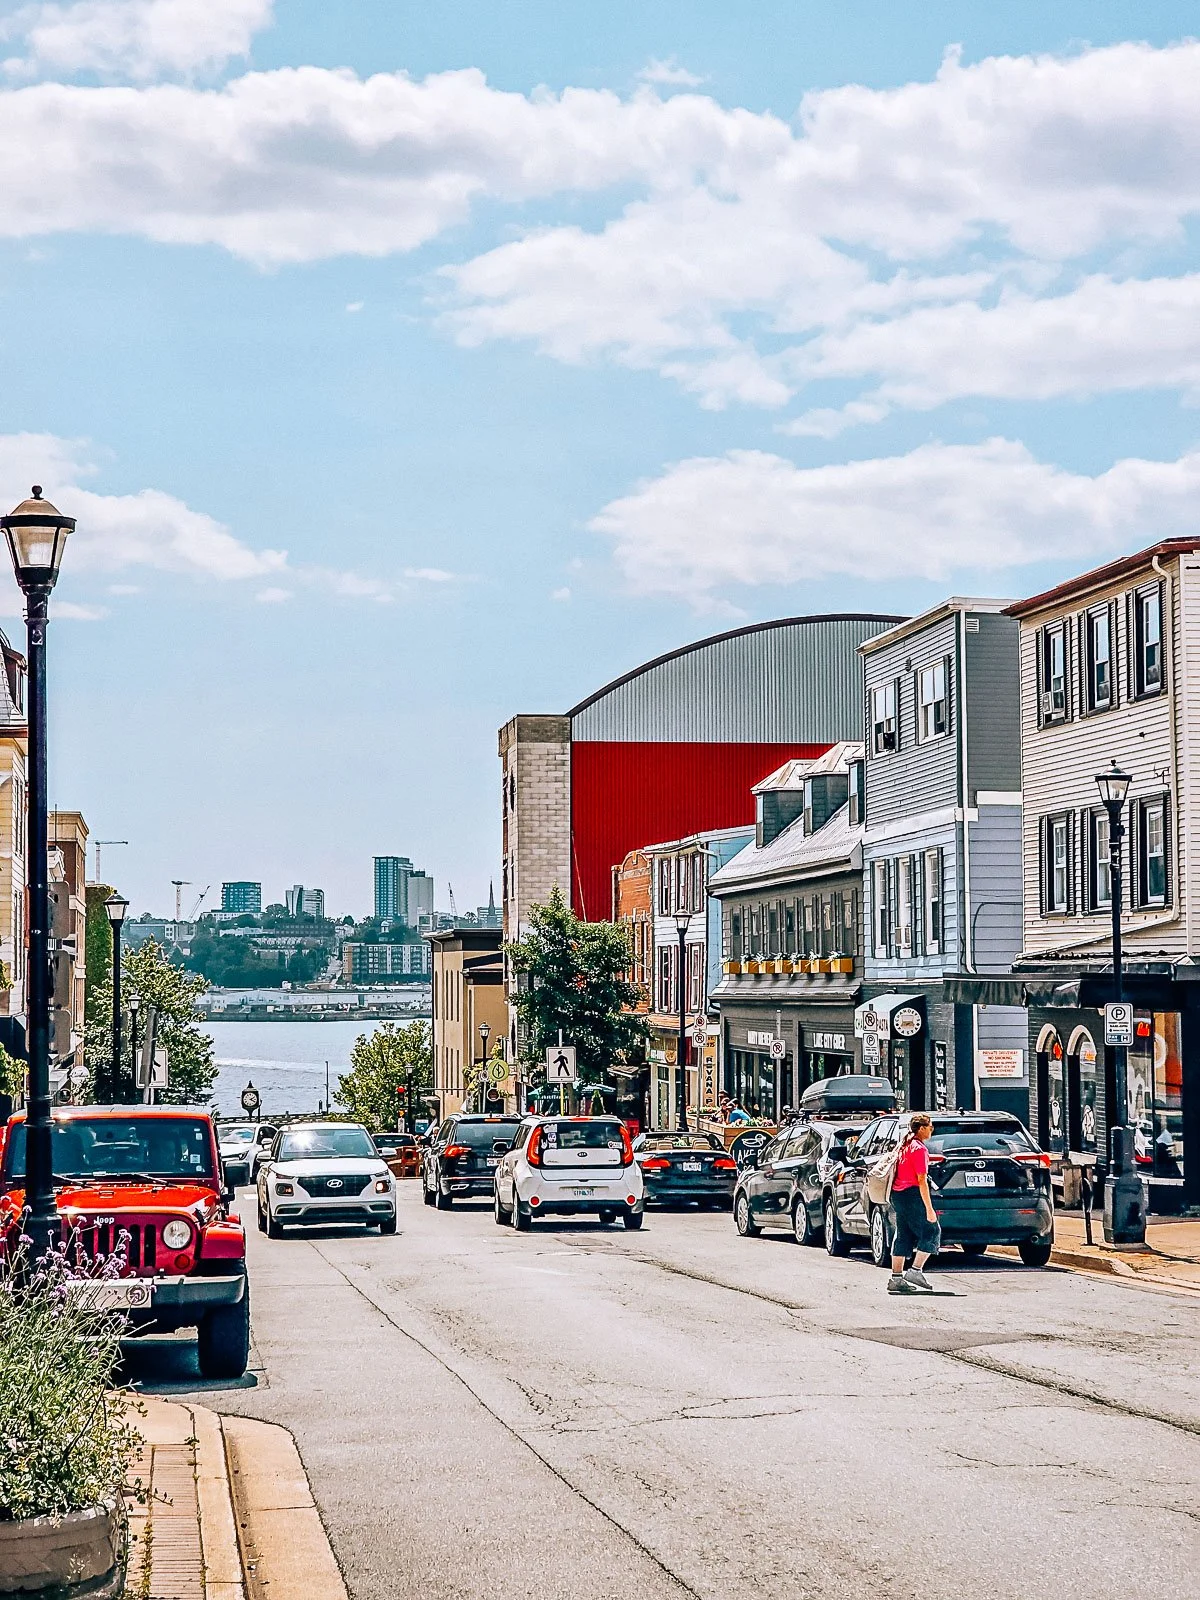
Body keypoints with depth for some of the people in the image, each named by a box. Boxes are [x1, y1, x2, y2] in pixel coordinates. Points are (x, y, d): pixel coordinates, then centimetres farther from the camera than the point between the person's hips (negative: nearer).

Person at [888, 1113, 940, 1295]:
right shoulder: (919, 1149, -13)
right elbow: (921, 1181, -17)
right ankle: (915, 1271, -4)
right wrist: (929, 1208, -18)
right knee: (931, 1232, 0)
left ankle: (896, 1278, 8)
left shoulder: (904, 1146, 15)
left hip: (898, 1195, 9)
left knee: (903, 1236, 10)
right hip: (912, 1196, -9)